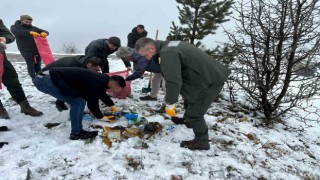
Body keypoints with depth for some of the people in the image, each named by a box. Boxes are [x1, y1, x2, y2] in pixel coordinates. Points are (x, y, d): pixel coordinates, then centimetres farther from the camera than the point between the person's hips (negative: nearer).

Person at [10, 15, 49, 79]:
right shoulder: (15, 27, 7)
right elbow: (15, 31, -18)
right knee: (30, 64, -9)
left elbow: (46, 32, 12)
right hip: (26, 50, -4)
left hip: (37, 49, 4)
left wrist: (44, 33, -16)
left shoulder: (33, 28, 17)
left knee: (38, 64, 7)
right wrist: (30, 32, -33)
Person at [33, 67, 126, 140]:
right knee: (76, 102, -14)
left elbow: (102, 94, 29)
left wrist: (112, 105, 34)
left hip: (53, 78, 10)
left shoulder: (102, 79, 8)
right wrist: (101, 117, 3)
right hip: (43, 81, -10)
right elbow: (92, 103, -14)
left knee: (80, 100, 8)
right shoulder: (97, 83, -23)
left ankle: (78, 130, 14)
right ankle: (76, 133, 1)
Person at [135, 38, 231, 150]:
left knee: (194, 112, -3)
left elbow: (173, 81, -31)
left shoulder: (167, 54, -24)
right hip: (210, 74, 11)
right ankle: (187, 120, 52)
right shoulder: (168, 46, 9)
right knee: (190, 99, 29)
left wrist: (170, 104, -17)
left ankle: (201, 142, 15)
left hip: (212, 80, -11)